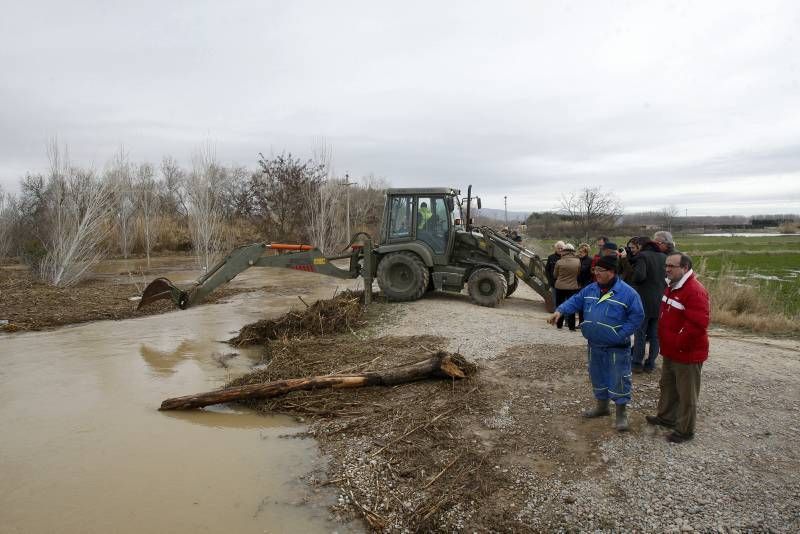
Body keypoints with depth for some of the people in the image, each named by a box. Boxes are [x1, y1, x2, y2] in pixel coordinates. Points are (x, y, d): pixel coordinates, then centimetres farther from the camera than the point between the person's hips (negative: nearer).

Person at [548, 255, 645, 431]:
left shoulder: (627, 293, -15)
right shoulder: (591, 289, 3)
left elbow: (637, 316, -12)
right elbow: (576, 301, 4)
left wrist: (620, 335, -17)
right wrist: (560, 311, -14)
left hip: (617, 347, -6)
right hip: (595, 345, 6)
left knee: (618, 379, 1)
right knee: (598, 376, 19)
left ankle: (621, 413, 17)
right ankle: (602, 406, 37)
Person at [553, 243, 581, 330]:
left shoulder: (559, 262, -10)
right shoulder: (578, 261, -8)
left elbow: (555, 275, 2)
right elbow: (579, 274, 4)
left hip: (560, 287, 0)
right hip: (573, 287, 0)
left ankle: (559, 325, 18)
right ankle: (571, 326, 8)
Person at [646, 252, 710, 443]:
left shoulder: (694, 291, -24)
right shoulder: (672, 287, 8)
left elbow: (698, 324, -30)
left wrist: (679, 343, -23)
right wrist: (662, 335, 14)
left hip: (687, 354, -10)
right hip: (670, 351, 10)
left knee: (686, 393, 6)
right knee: (667, 385, 24)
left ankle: (685, 430, 20)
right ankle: (666, 416, 42)